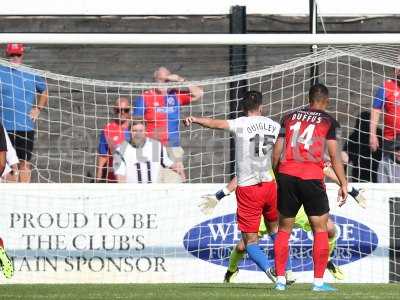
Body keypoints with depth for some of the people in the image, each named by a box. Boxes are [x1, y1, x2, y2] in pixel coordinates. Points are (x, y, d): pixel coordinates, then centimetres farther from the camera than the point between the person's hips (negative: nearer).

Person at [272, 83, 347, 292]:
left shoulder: (290, 117, 14)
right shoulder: (328, 121, 5)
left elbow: (277, 151, 11)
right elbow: (334, 155, 0)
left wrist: (272, 176, 20)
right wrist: (343, 184, 4)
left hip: (286, 175, 3)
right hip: (312, 177, -3)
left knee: (284, 229, 11)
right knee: (320, 229, 6)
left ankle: (280, 279, 8)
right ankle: (318, 281, 1)